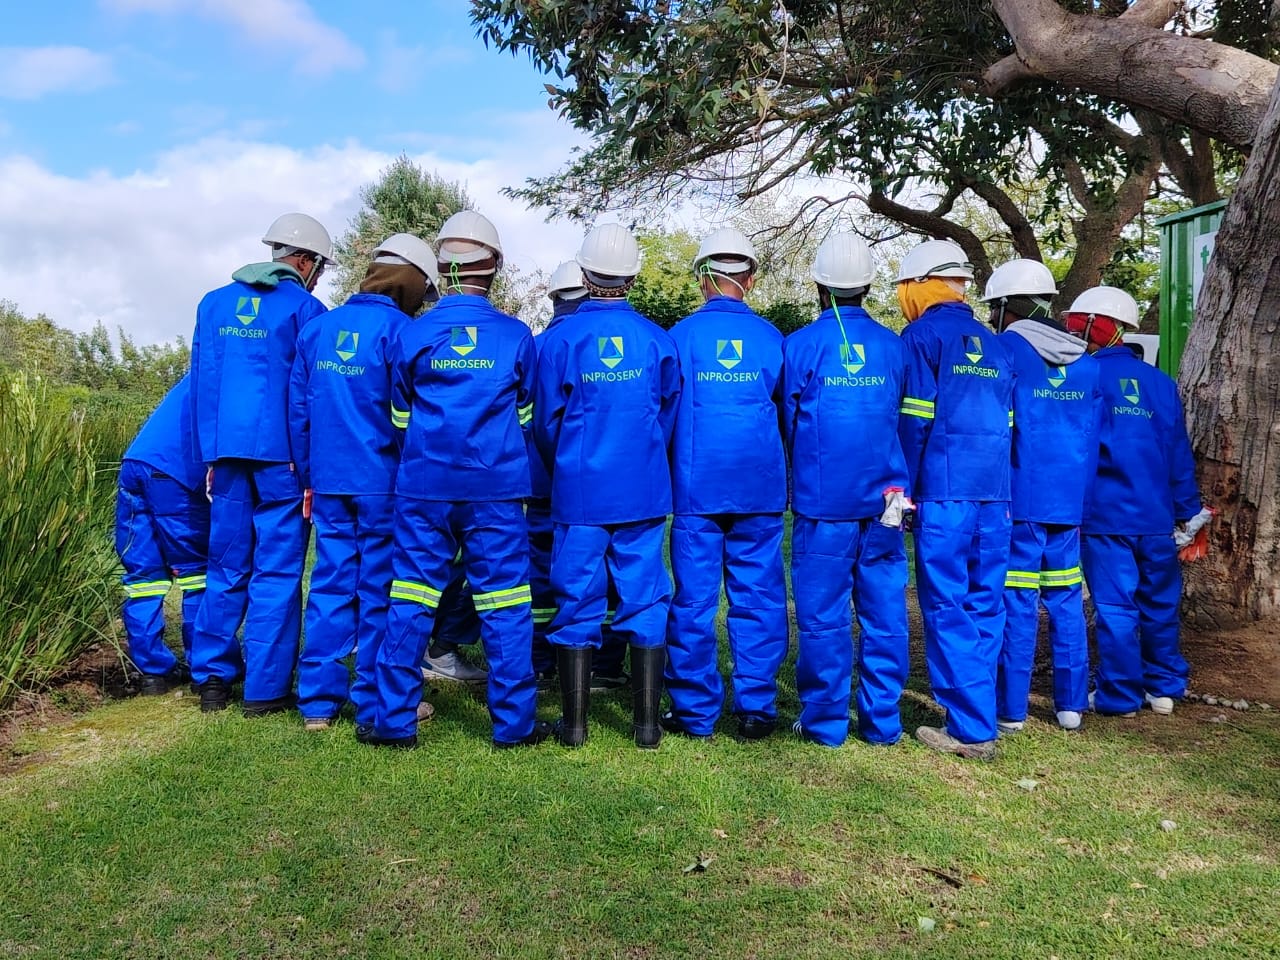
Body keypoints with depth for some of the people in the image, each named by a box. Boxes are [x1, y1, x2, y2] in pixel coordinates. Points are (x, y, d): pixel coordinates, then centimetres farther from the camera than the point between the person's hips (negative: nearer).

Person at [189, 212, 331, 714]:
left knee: (227, 567, 14)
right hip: (281, 455, -5)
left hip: (225, 453, 5)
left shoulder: (214, 304, 14)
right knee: (276, 570, 1)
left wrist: (210, 456, 15)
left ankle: (212, 677, 18)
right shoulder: (304, 309, -2)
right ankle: (265, 688, 4)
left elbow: (202, 384, 13)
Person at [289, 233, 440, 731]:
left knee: (330, 584, 12)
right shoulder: (399, 331, -10)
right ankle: (376, 704, 12)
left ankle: (318, 700, 18)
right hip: (383, 484, -5)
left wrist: (309, 476, 19)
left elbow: (298, 411, 12)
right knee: (380, 590, 3)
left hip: (329, 483, 5)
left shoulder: (316, 329, 9)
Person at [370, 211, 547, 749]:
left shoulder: (411, 335, 0)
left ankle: (395, 720, 14)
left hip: (423, 487, 1)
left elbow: (401, 418, 12)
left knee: (411, 601, 8)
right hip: (497, 489, 0)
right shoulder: (517, 336, -1)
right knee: (504, 603, 5)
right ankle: (514, 722, 12)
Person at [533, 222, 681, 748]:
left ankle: (574, 722, 14)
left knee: (577, 601, 7)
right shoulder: (658, 340, -1)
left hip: (579, 492, -1)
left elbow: (545, 423, 2)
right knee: (645, 600, 8)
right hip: (644, 493, 1)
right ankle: (647, 721, 14)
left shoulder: (559, 339, -6)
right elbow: (669, 416, 9)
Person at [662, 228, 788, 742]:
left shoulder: (681, 336, -2)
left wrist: (668, 473, 17)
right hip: (761, 490, 2)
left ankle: (695, 711, 13)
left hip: (696, 488, -1)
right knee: (758, 597, 8)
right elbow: (788, 414, 11)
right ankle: (756, 707, 14)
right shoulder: (772, 338, 2)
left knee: (694, 600, 5)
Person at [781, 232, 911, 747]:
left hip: (822, 504, -3)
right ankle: (882, 720, 17)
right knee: (884, 613, 9)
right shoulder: (894, 346, 4)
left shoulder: (800, 345, -4)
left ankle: (825, 721, 11)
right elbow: (904, 424, 10)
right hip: (884, 502, 3)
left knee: (823, 615, 4)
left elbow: (788, 421, 4)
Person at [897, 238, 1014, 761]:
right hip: (994, 496, 6)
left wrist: (904, 491, -1)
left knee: (947, 608, -1)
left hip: (944, 493, -6)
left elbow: (915, 422, -6)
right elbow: (1006, 425, 16)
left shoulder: (924, 335, 0)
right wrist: (998, 491, 18)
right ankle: (974, 714, 18)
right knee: (984, 605, 11)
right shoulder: (993, 344, 18)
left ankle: (971, 730, 1)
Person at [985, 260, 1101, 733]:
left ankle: (1010, 709, 5)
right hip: (1070, 500, 6)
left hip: (1020, 499, -5)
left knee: (1016, 603, -1)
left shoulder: (1005, 350, -7)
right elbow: (1094, 437, 16)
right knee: (1066, 599, 12)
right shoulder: (1085, 362, 13)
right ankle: (1071, 704, 19)